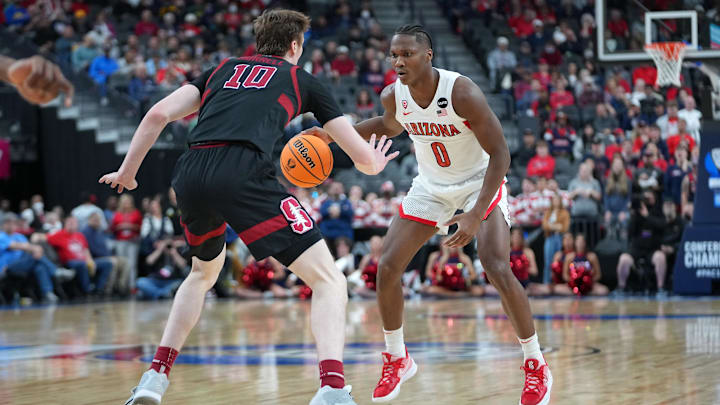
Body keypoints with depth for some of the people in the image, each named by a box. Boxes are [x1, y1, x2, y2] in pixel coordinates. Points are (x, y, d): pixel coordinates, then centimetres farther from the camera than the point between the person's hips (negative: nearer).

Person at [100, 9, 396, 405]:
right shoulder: (301, 79, 23)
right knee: (328, 280, 1)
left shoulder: (222, 70, 31)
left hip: (190, 175, 5)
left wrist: (127, 172, 25)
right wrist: (375, 164, 45)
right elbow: (364, 158, 22)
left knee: (203, 271, 35)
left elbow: (158, 114, 16)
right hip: (243, 174, -5)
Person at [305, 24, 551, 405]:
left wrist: (475, 216, -35)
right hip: (431, 185, 5)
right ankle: (397, 359, 17)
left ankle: (536, 366, -6)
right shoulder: (392, 96, -14)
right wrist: (333, 133, 1)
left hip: (479, 181, -5)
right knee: (387, 267, -5)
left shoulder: (462, 94, -31)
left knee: (497, 269, -23)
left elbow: (500, 153, -27)